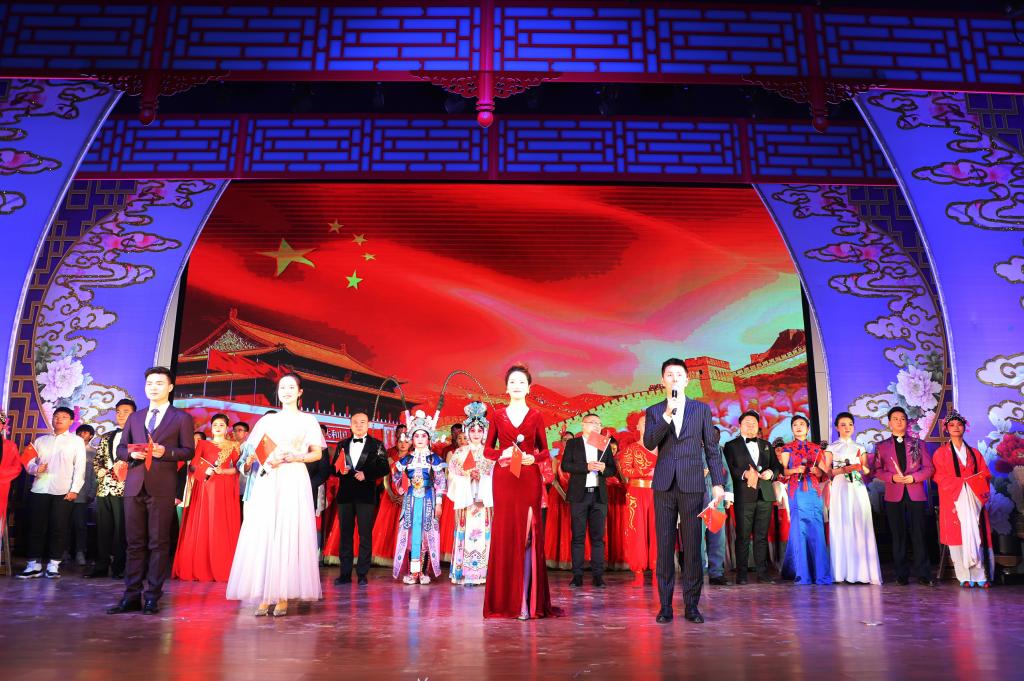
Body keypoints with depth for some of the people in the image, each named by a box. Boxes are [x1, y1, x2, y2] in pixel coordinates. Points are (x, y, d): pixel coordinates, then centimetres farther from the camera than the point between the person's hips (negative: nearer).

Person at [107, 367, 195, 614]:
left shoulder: (182, 418, 6)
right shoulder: (135, 418, 20)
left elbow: (188, 451, 0)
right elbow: (120, 448, 18)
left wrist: (165, 451, -16)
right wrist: (131, 453, -4)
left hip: (162, 488, -4)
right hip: (134, 486, 4)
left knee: (158, 543, -1)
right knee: (134, 543, 6)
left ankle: (152, 597, 4)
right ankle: (131, 596, 11)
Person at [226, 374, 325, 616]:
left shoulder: (308, 420, 10)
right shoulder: (268, 419, 16)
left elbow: (317, 453, 5)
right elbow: (251, 450, 11)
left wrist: (292, 457, -10)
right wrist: (267, 459, -9)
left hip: (294, 482, -2)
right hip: (268, 482, 2)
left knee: (290, 535, -6)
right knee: (263, 534, -6)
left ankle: (283, 596, -4)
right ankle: (265, 596, -4)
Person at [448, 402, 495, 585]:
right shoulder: (459, 453, 9)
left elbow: (495, 478, 1)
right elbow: (453, 478, 5)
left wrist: (482, 500, -9)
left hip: (485, 502, 0)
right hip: (465, 502, 0)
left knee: (483, 534, -4)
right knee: (465, 534, -4)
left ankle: (483, 573, 1)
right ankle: (464, 573, 0)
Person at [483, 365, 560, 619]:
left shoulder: (536, 416, 7)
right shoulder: (498, 415, 9)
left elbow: (544, 450, 11)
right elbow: (487, 449, 11)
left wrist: (533, 457, -10)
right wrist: (502, 454, -9)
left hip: (529, 480, -1)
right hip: (504, 479, 1)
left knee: (527, 536, -4)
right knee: (504, 535, 1)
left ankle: (526, 600, -3)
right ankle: (504, 600, 10)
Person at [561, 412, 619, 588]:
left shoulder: (605, 445, 15)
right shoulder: (573, 444, 7)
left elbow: (613, 470, 12)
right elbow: (565, 465, -5)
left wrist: (603, 468, -10)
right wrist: (587, 467, -15)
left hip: (599, 495, 2)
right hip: (579, 495, -2)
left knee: (598, 536, 1)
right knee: (578, 536, -1)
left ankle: (598, 575, 5)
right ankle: (577, 575, 3)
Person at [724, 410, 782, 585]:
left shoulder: (766, 445, 21)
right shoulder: (731, 445, 7)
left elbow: (777, 466, 17)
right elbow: (728, 468, -4)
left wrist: (771, 472, -5)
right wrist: (744, 474, -20)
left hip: (765, 495, 4)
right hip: (744, 496, -4)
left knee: (762, 536, 6)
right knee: (743, 536, -2)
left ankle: (762, 572, 12)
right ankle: (741, 574, 2)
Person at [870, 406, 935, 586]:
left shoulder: (918, 444, 12)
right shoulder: (882, 446, 11)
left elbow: (929, 468, 6)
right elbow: (877, 470, 6)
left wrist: (913, 477, -10)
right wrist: (892, 477, -11)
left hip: (916, 496, 0)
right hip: (894, 497, 0)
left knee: (918, 535, -2)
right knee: (898, 536, 3)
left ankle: (923, 574, 4)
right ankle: (902, 575, 9)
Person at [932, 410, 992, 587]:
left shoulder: (974, 453, 18)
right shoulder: (941, 453, 9)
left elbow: (985, 475, 10)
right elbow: (938, 476, -1)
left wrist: (970, 482, -9)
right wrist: (961, 482, -11)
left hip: (974, 499, 3)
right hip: (953, 500, -2)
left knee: (976, 535, -5)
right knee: (957, 536, -7)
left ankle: (979, 575, -3)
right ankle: (965, 577, -5)